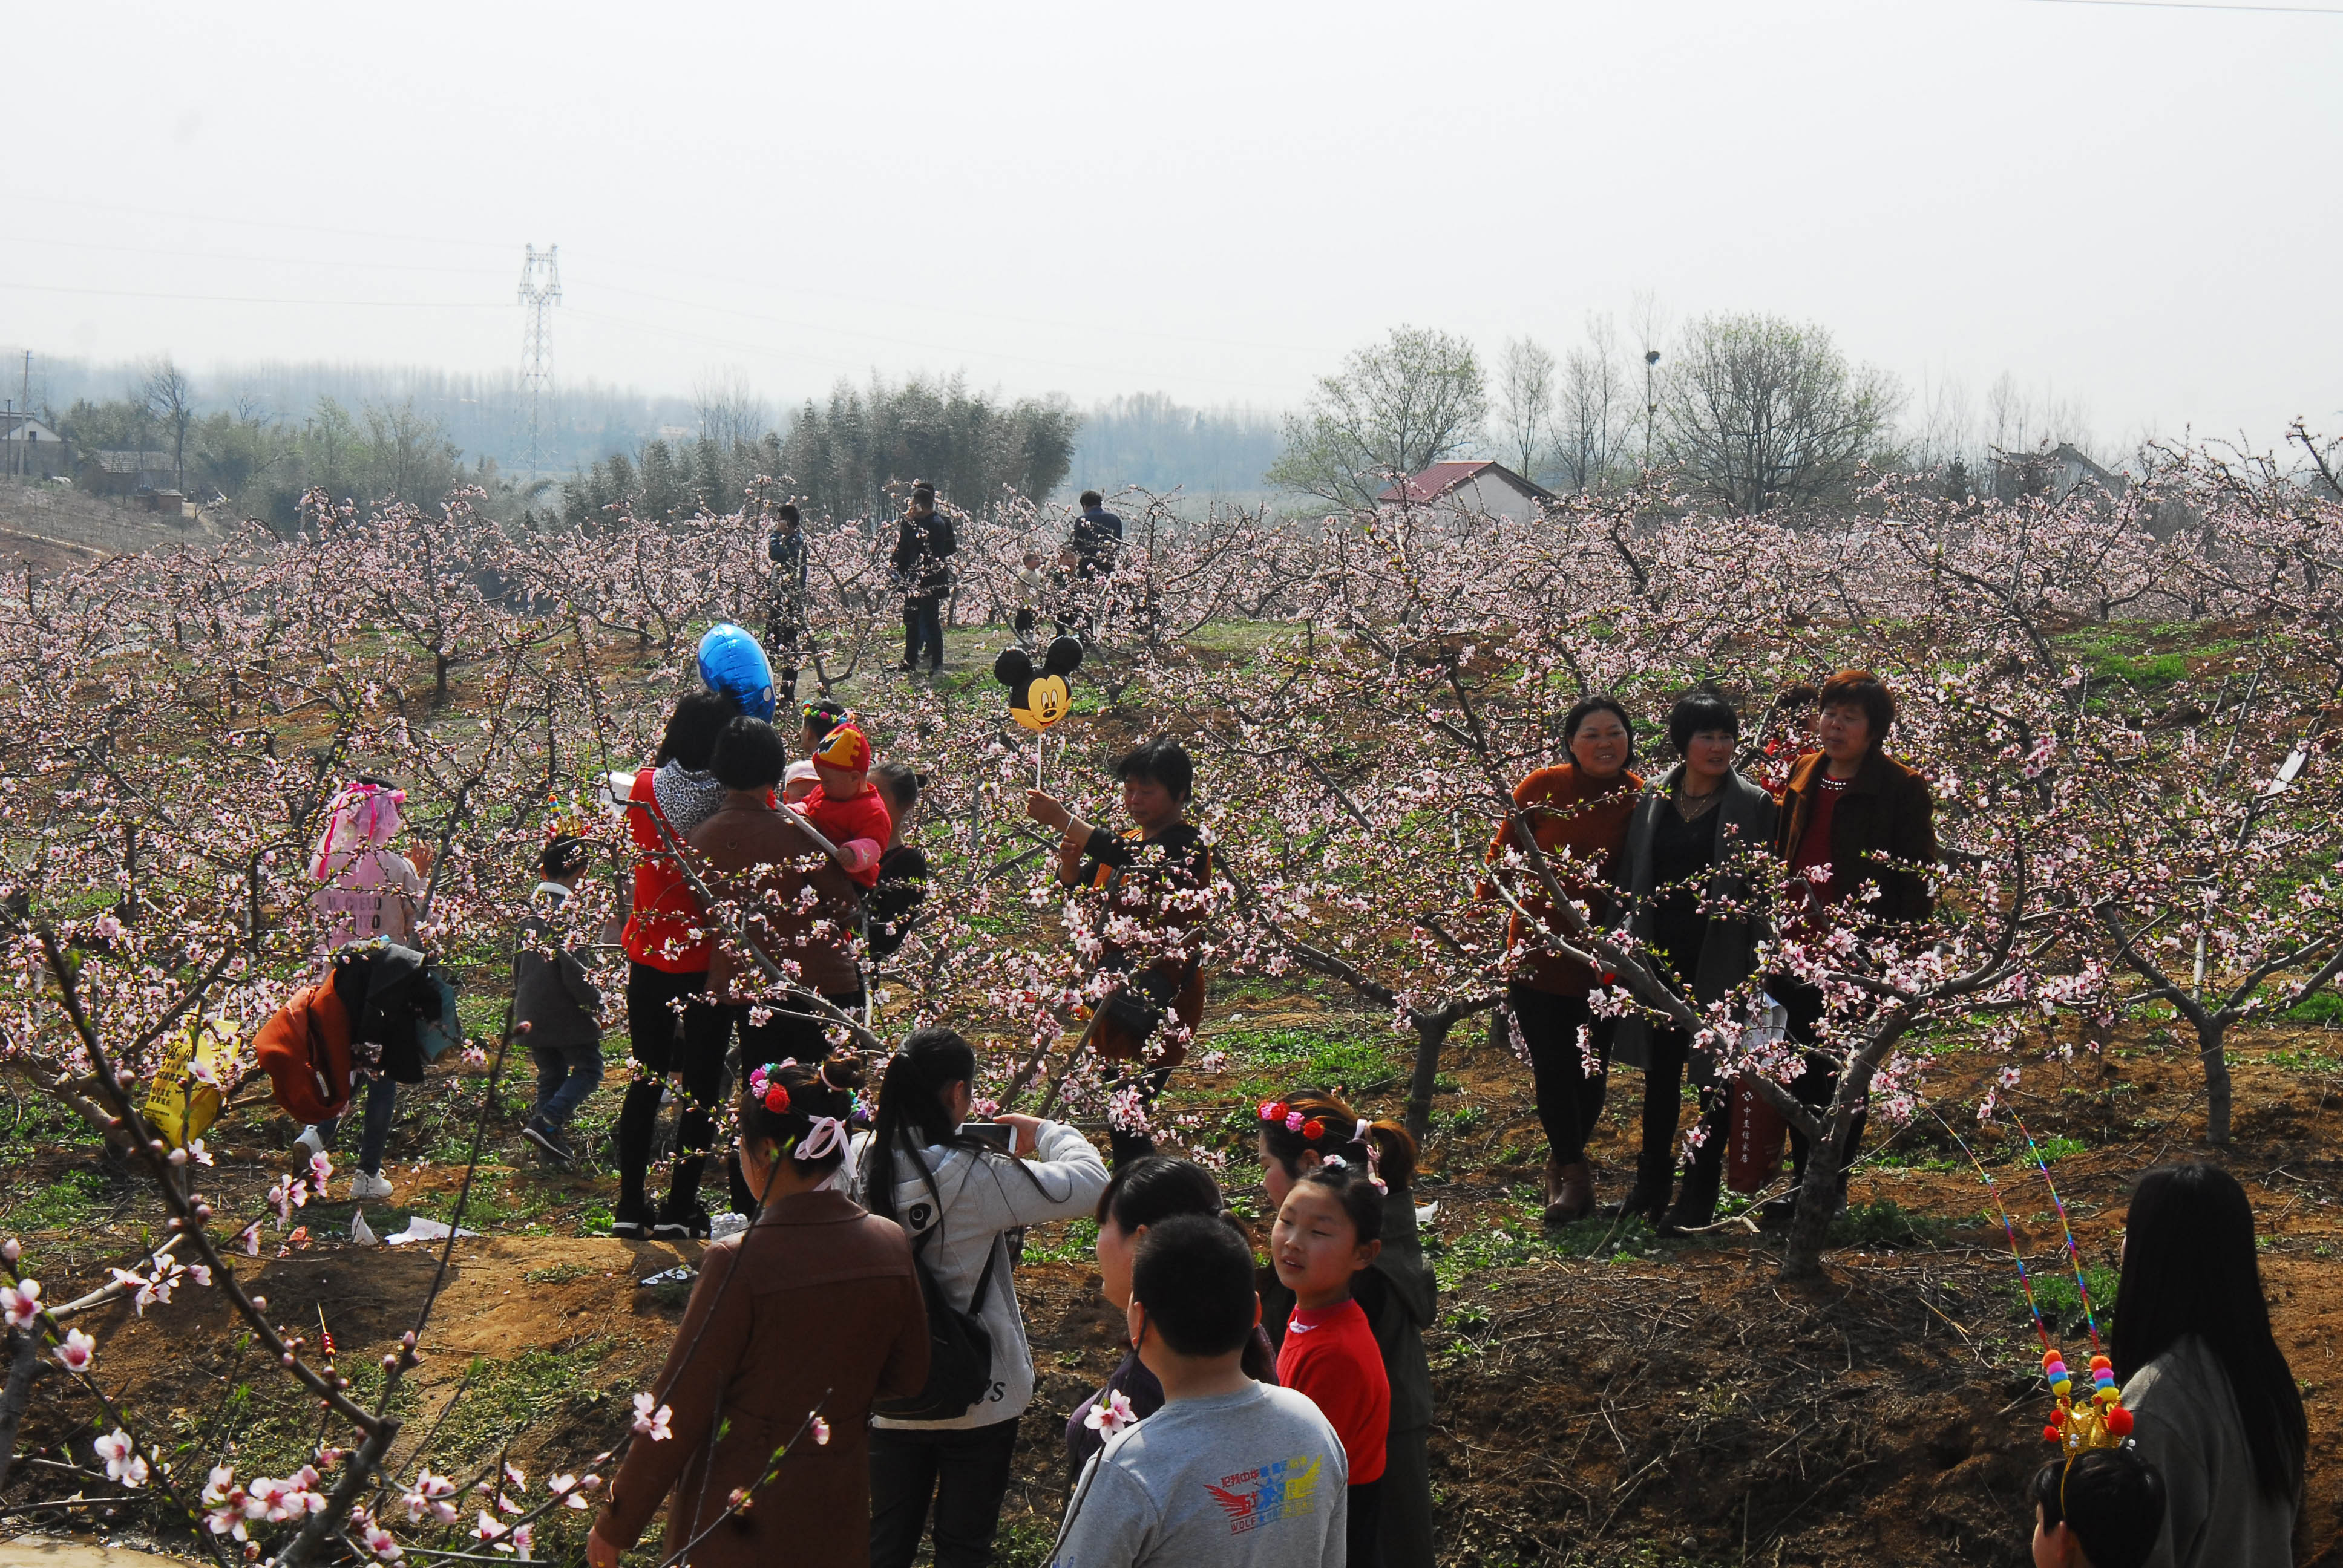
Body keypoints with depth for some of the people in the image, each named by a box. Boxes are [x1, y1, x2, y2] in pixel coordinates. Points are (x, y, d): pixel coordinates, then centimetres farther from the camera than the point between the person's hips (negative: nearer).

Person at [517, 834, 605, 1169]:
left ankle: (553, 1146, 14)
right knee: (588, 1070, 3)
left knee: (550, 1076, 16)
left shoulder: (527, 907, 6)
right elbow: (573, 969, -21)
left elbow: (517, 962, 15)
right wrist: (597, 1003, -9)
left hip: (531, 1012, 7)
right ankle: (546, 1122, -15)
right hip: (566, 1012, -7)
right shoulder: (569, 909, -17)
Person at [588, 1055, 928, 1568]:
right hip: (839, 1511, 5)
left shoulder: (739, 1262, -23)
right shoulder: (889, 1244, -8)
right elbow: (905, 1376, 5)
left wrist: (615, 1526, -7)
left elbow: (678, 1409, -17)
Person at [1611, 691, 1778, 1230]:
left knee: (1716, 1076, 4)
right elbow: (1630, 881, 13)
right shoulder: (1652, 802, 7)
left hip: (1722, 962, -4)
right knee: (1660, 1070, 14)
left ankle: (1699, 1194, 13)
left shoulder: (1754, 805, -3)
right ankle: (1652, 1182, 28)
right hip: (1660, 957, 4)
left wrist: (1758, 964, -9)